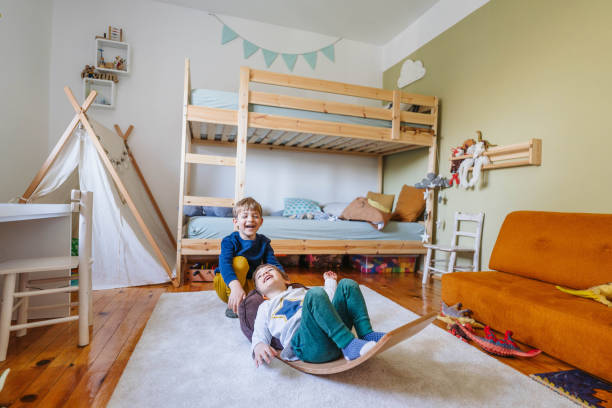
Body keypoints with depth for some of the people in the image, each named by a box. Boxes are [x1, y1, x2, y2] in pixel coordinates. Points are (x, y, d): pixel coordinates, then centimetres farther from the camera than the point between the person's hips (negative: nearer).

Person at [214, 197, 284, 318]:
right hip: (226, 284, -3)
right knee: (240, 261, -31)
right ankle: (232, 305, -19)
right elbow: (224, 264, -32)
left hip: (249, 285, 3)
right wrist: (235, 286, -51)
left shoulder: (263, 242, -4)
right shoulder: (229, 241, -16)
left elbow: (274, 264, -8)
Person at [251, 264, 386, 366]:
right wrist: (258, 346, -8)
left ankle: (367, 335, -21)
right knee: (315, 293, -29)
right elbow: (259, 335, 14)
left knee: (347, 284, -8)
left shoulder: (301, 291, 39)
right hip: (306, 343, -4)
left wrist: (330, 281, 46)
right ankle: (349, 345, -37)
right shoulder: (265, 307, 29)